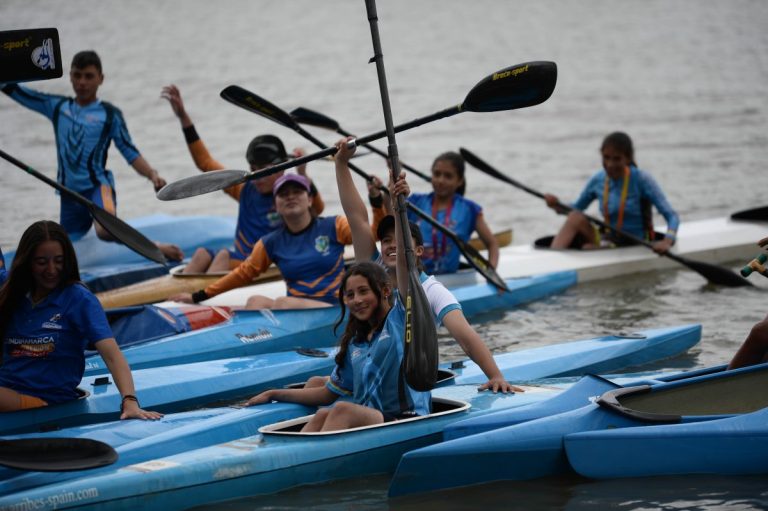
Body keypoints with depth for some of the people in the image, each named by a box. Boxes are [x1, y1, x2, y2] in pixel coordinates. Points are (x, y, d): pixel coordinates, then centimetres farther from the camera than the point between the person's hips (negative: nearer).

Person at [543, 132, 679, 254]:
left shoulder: (641, 179, -12)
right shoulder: (598, 180, 3)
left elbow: (672, 216, -15)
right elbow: (576, 208, 17)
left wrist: (667, 241, -35)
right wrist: (557, 205, -6)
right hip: (609, 240, 5)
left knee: (588, 249, -32)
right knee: (575, 217, -20)